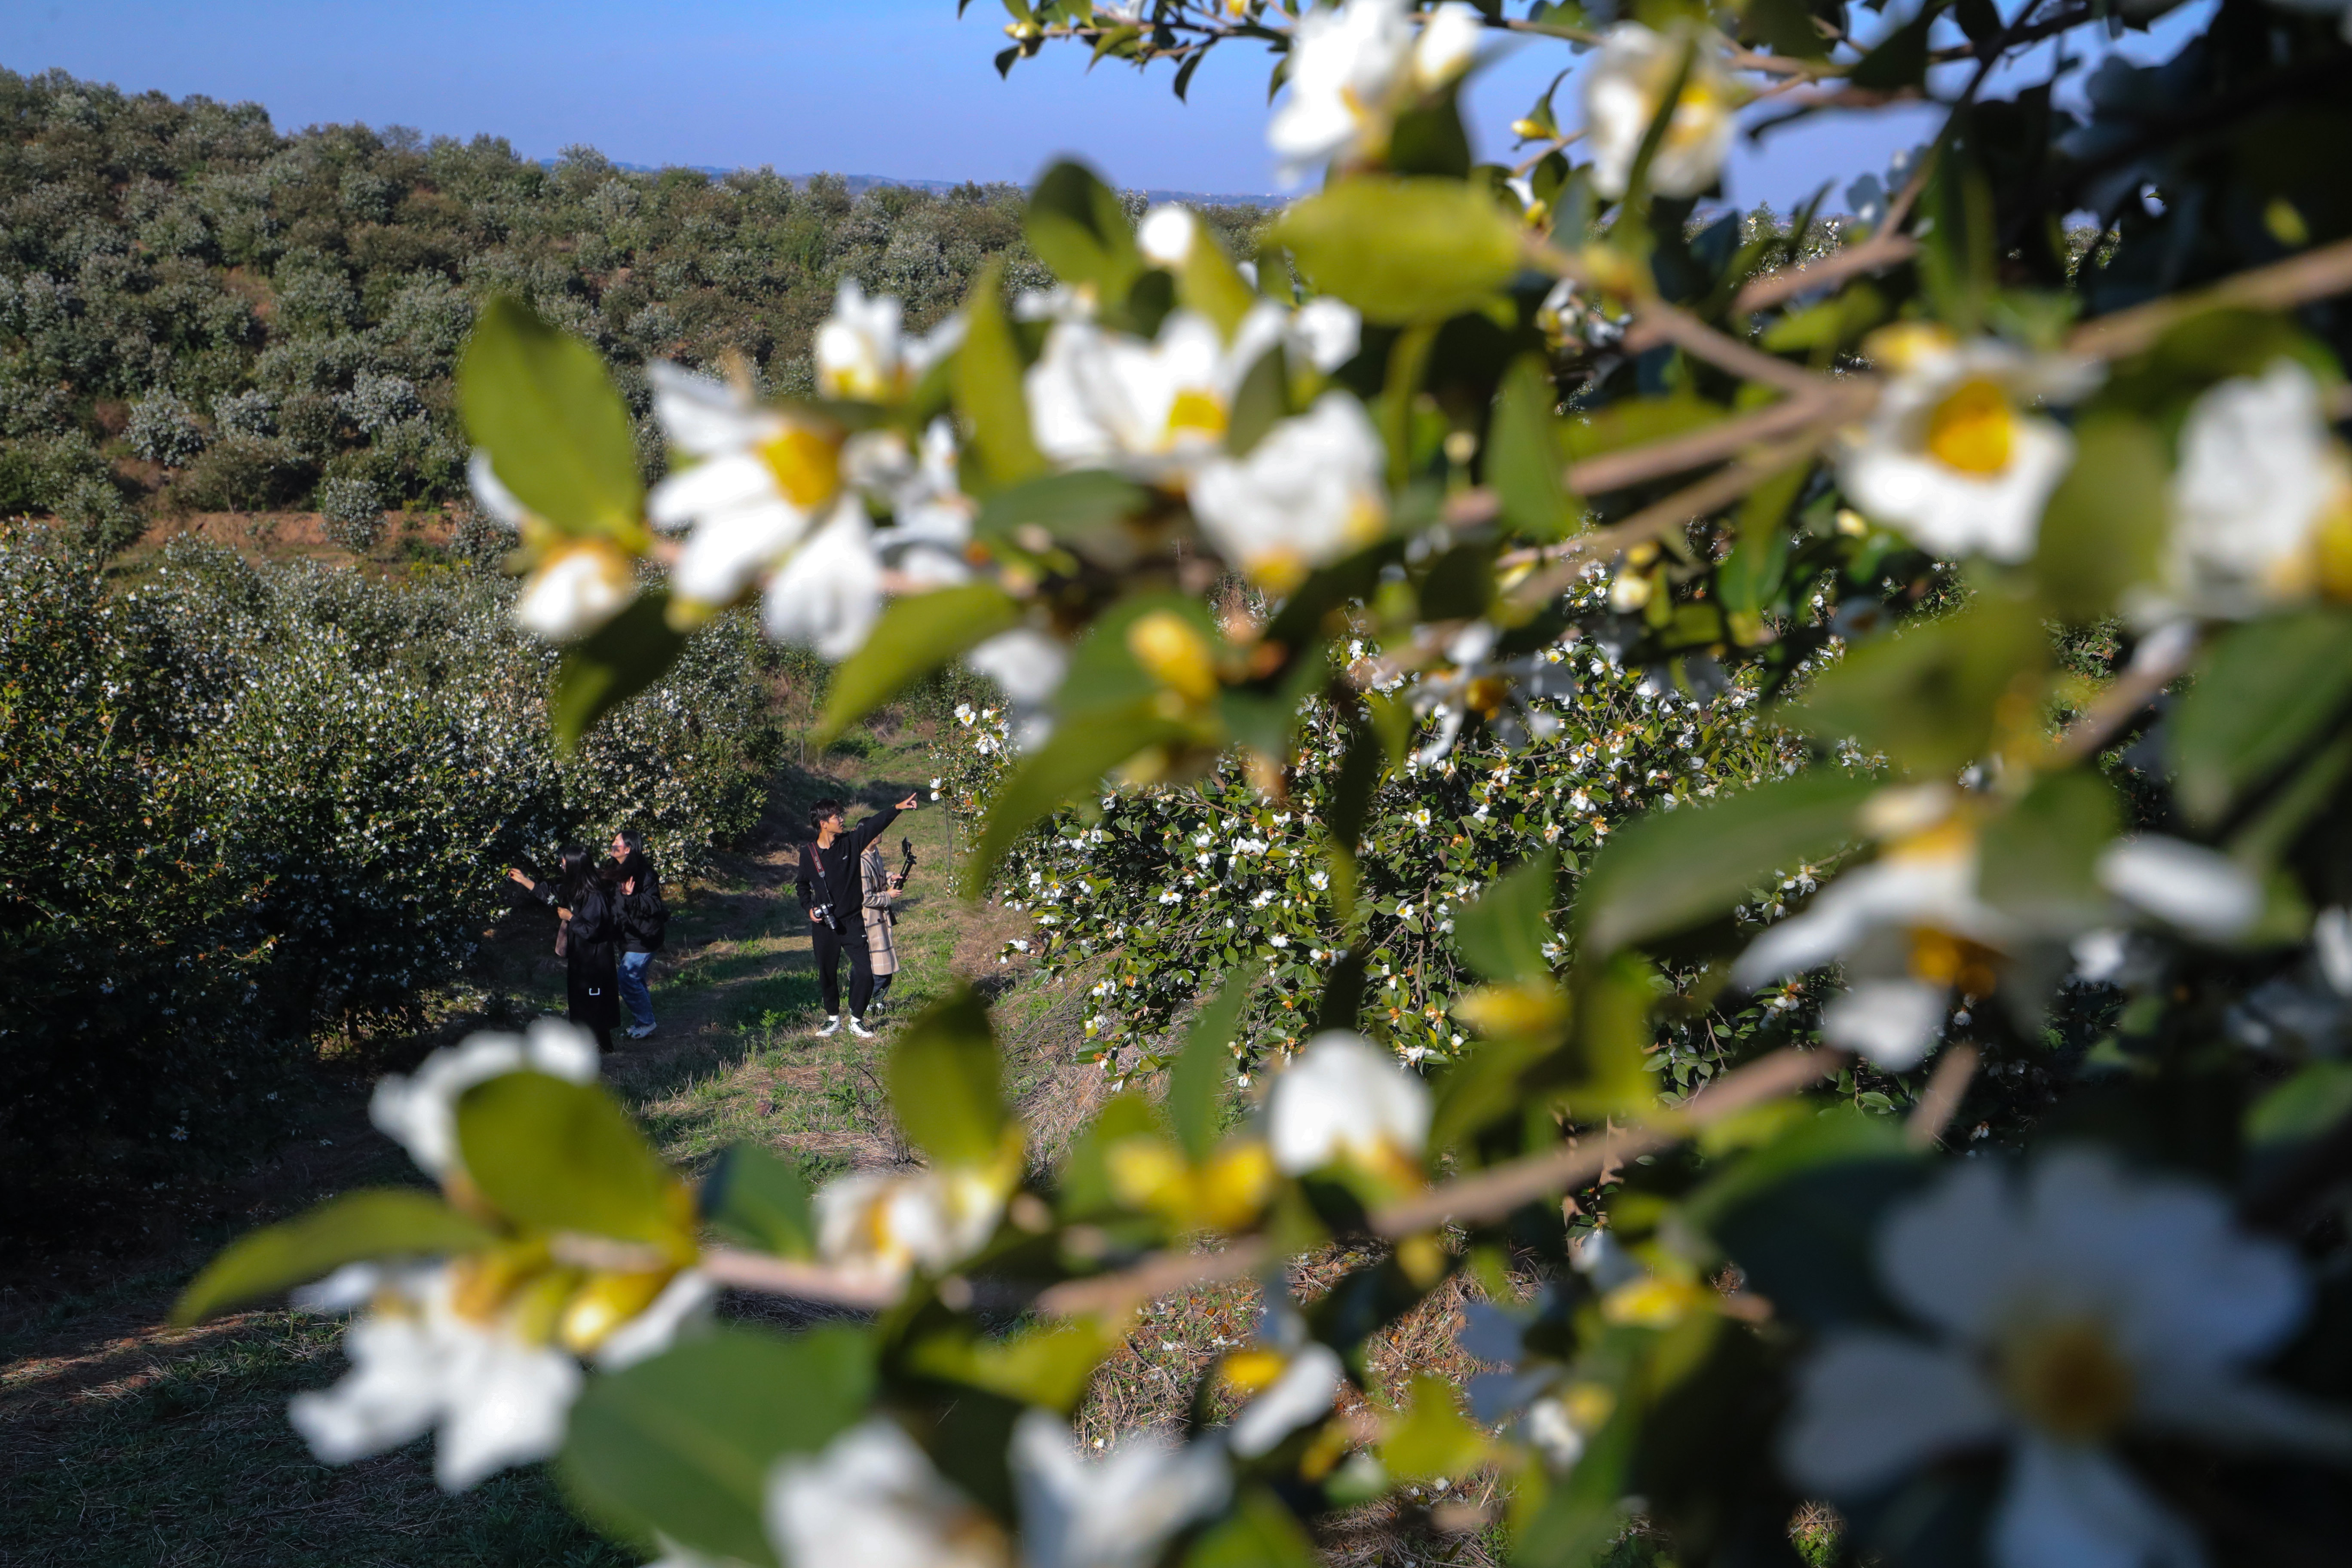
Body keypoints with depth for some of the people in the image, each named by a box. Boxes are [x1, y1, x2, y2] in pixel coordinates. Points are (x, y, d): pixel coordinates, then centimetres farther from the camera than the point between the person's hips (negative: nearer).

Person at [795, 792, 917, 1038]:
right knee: (827, 974, 9)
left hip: (851, 921, 0)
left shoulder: (850, 841, -3)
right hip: (823, 925, 0)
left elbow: (874, 824, -8)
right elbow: (803, 885, 11)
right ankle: (833, 1018, 29)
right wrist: (809, 907, -3)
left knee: (865, 972, -6)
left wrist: (898, 808, -18)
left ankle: (856, 1021, 9)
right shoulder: (808, 852, -2)